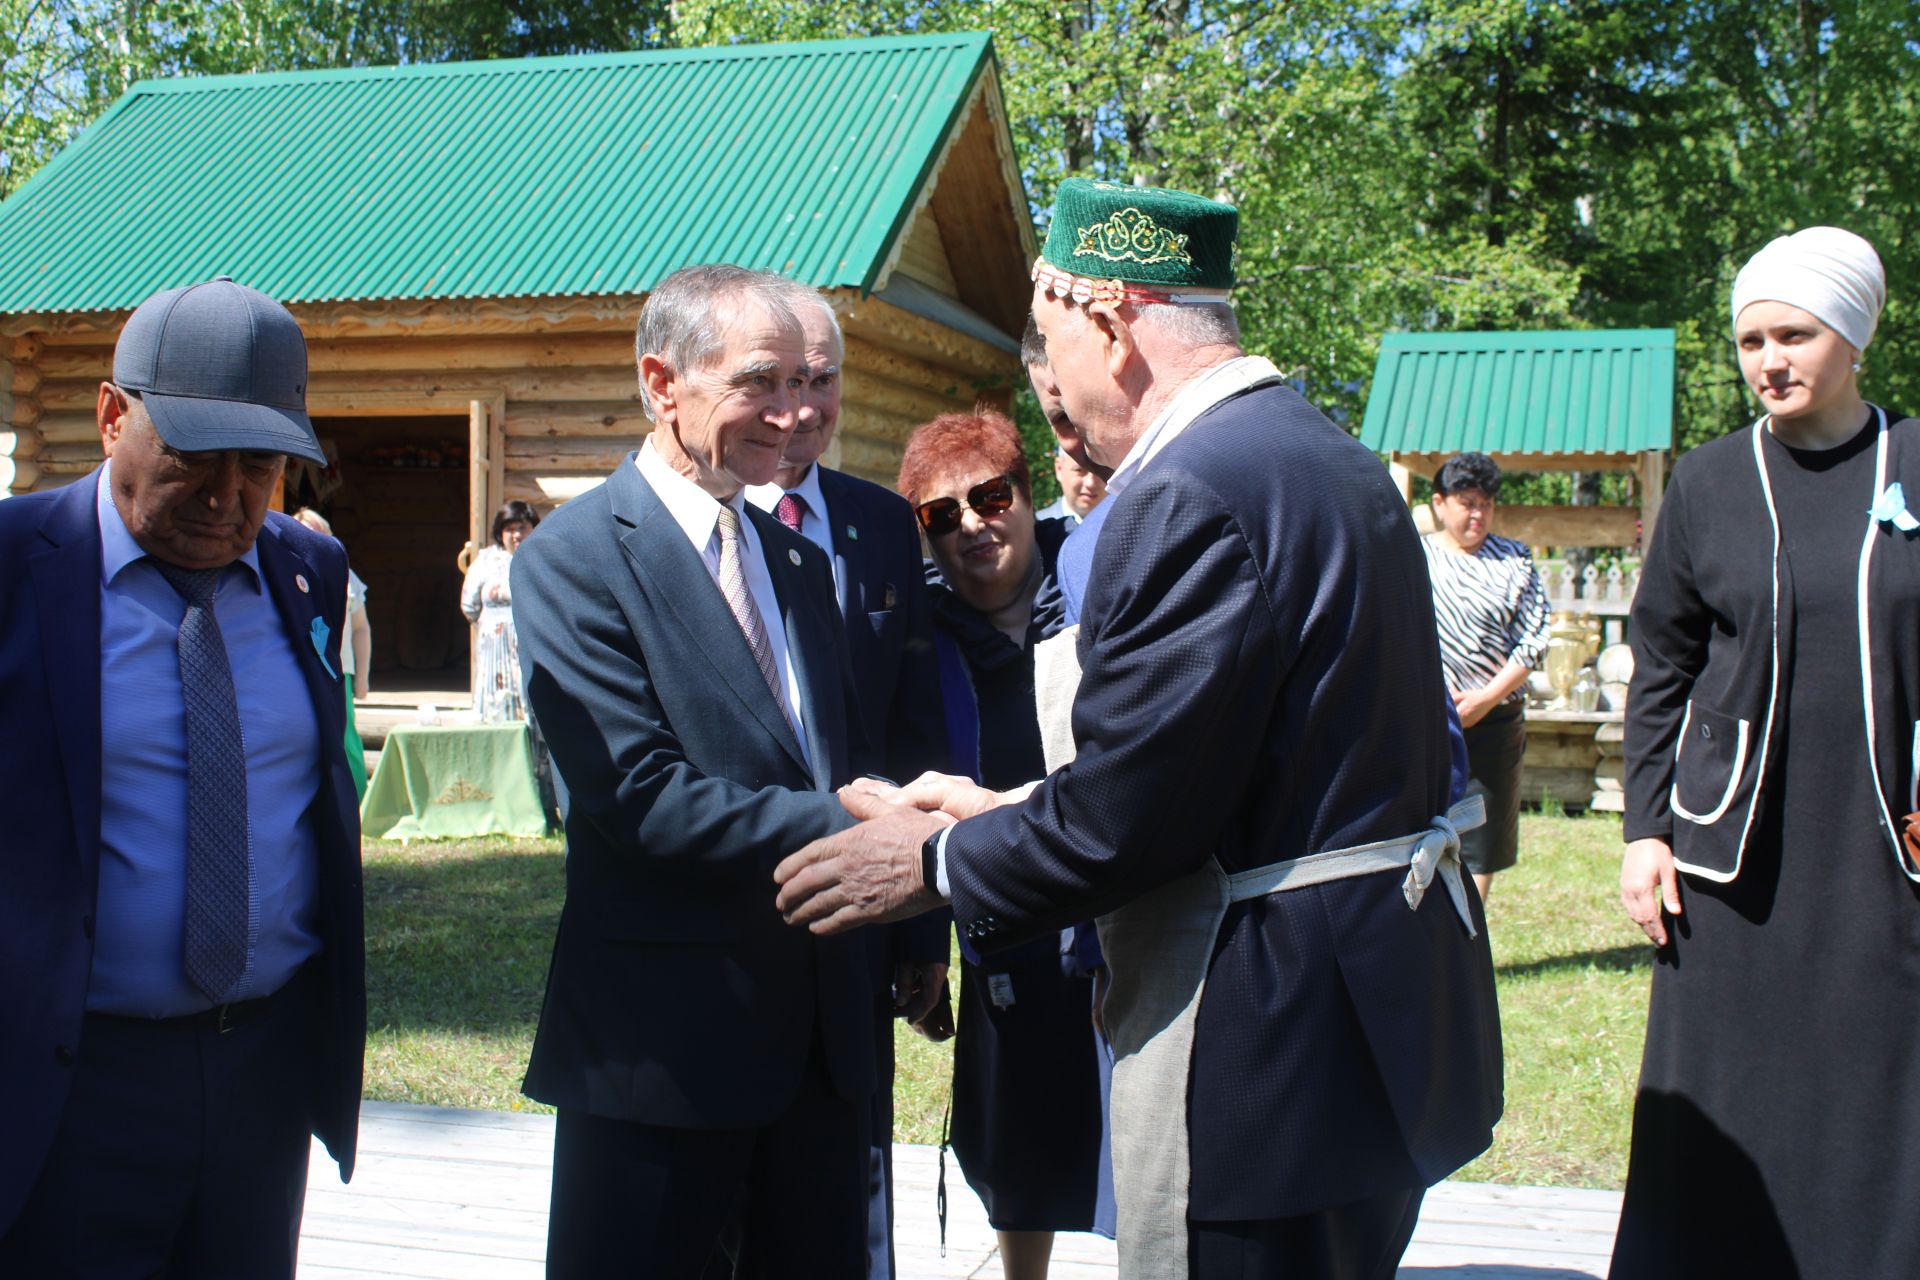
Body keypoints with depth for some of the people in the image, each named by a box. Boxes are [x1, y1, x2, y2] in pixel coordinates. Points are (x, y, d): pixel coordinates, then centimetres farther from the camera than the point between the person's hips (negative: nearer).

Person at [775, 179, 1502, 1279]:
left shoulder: (1188, 494, -21)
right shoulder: (1328, 455, 11)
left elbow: (1124, 819, -20)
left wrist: (938, 865, -4)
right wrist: (1007, 815, 14)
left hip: (1273, 1046, -10)